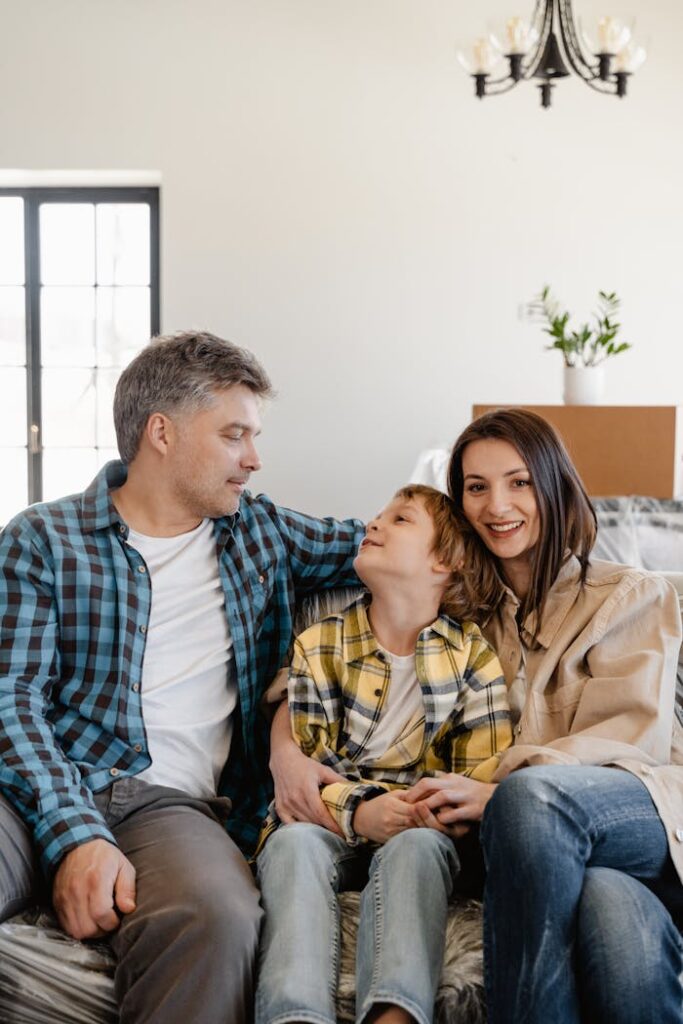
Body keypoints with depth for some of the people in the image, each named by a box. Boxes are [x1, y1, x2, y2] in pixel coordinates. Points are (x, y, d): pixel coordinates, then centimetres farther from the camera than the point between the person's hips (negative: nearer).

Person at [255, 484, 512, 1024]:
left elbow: (485, 774, 1)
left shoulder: (473, 656, 5)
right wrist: (356, 811, -19)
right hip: (329, 821, 1)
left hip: (421, 830, -1)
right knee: (295, 840, -32)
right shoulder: (319, 645, 8)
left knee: (415, 847, -35)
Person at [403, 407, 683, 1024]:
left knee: (531, 794, -37)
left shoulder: (632, 597, 14)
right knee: (610, 907, -39)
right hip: (545, 841, 1)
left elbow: (631, 738, -1)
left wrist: (498, 791, -16)